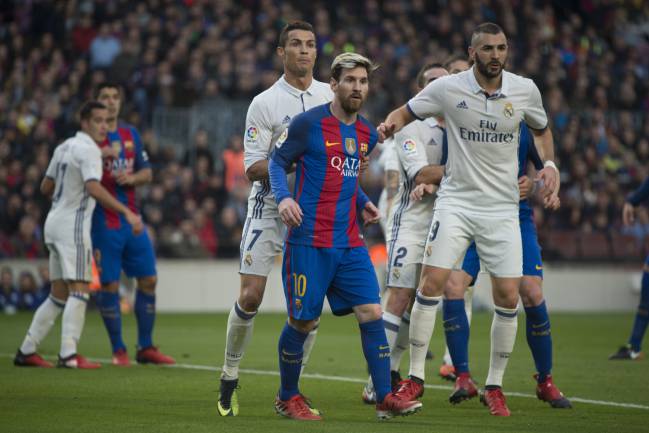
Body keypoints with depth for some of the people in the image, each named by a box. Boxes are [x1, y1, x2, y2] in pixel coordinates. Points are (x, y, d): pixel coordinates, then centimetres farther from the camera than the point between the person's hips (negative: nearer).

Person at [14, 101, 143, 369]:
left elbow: (46, 188, 21)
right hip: (72, 224, -9)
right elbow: (93, 188, -28)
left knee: (59, 294, 12)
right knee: (79, 290, -10)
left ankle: (26, 352, 12)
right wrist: (127, 212, -32)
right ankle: (68, 354, -17)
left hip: (55, 222, 9)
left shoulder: (65, 146, 15)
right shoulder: (88, 149, -13)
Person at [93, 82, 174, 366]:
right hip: (103, 221, -6)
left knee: (148, 280, 3)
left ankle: (146, 348, 13)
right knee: (109, 285, -3)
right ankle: (118, 351, 6)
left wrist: (132, 178, -6)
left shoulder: (131, 134, 13)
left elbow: (147, 172, 16)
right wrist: (104, 154, -26)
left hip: (132, 219, 6)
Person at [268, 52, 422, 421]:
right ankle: (287, 398, 18)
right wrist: (283, 197, -18)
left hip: (350, 242, 6)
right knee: (303, 321, -1)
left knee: (372, 313, -4)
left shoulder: (367, 133, 13)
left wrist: (363, 203, 11)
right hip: (309, 241, -6)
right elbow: (278, 162, -1)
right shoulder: (309, 124, -6)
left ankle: (385, 398, -1)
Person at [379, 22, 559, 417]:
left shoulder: (525, 89, 0)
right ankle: (415, 378, -2)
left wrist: (550, 165, 1)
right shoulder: (447, 88, -5)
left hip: (503, 208, 2)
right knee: (432, 283, -13)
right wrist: (391, 125, -14)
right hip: (456, 202, -2)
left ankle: (495, 386, 12)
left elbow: (542, 129, 18)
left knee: (508, 297, -3)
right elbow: (406, 112, 8)